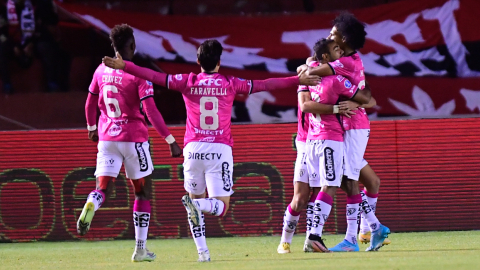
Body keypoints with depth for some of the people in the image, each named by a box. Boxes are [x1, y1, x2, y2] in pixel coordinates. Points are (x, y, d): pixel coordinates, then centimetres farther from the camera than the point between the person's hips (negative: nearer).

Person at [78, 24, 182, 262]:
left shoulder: (102, 71, 3)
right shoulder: (138, 75, -12)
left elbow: (90, 103, 15)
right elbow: (151, 112, -17)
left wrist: (91, 127, 34)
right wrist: (171, 141, -12)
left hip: (106, 138, 4)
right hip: (133, 137, -4)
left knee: (102, 188, 2)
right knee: (143, 192, 10)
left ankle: (90, 206, -36)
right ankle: (140, 249, 10)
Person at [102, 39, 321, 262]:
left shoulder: (188, 82, 3)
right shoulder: (229, 84, 3)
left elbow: (155, 76, 2)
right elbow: (264, 85, 7)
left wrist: (123, 66, 6)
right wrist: (299, 80, 15)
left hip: (193, 149, 2)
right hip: (220, 149, -2)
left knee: (196, 200, 18)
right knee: (220, 206, 0)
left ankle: (202, 250, 6)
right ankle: (199, 206, -34)